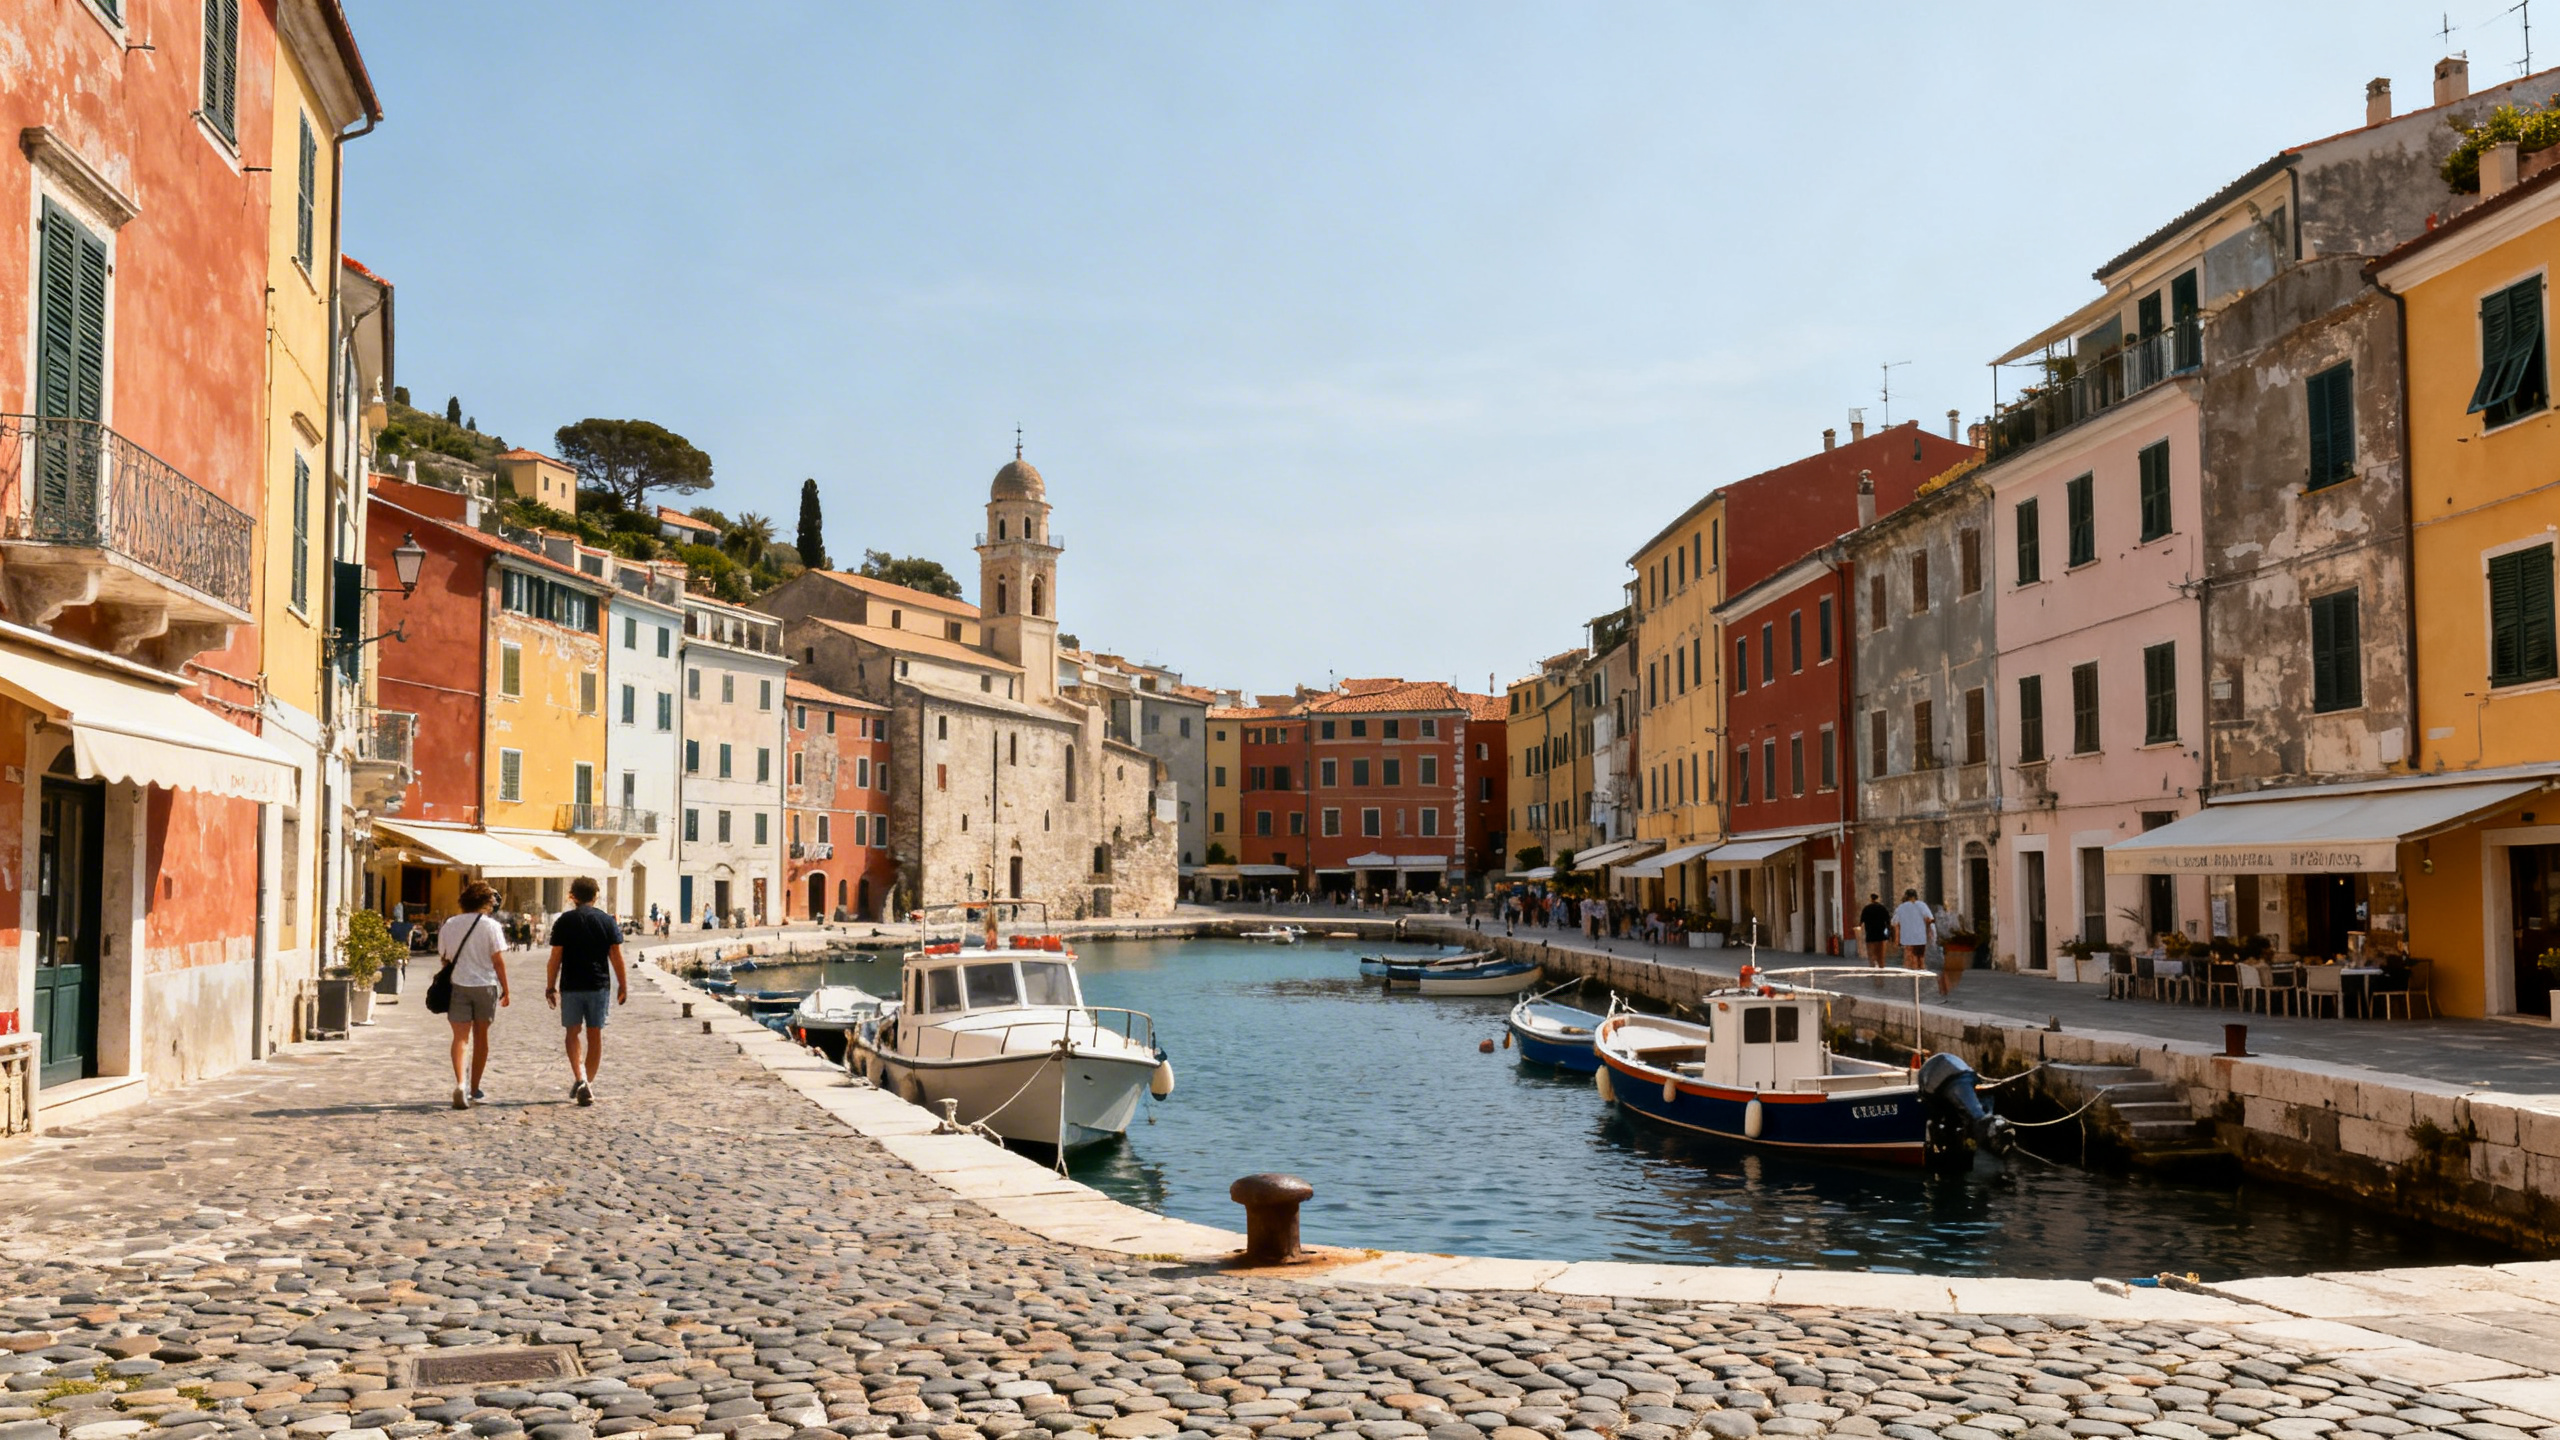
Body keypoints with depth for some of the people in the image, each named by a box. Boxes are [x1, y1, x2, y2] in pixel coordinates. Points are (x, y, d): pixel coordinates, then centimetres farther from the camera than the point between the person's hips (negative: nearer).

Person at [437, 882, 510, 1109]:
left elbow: (444, 958, 9)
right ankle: (475, 1090, 19)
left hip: (458, 986, 1)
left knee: (460, 1037, -1)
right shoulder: (490, 925, -6)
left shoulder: (449, 925, 4)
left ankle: (460, 1084, -22)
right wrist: (506, 990, 0)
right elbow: (498, 960, -7)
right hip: (485, 985, -1)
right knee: (481, 1037, 12)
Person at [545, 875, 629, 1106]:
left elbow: (556, 957, -4)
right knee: (595, 1035, 9)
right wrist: (623, 985, 8)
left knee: (573, 1033, 9)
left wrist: (550, 986, 5)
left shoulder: (564, 921, -2)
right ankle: (589, 1084, 11)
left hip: (571, 987, -1)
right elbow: (616, 956, 1)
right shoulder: (607, 921, 1)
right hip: (599, 986, 1)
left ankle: (579, 1077, -11)